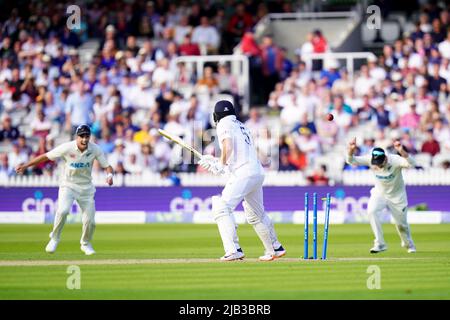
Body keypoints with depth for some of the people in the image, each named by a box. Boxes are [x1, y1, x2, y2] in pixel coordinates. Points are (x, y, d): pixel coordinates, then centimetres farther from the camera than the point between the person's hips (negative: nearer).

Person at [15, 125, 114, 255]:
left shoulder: (95, 149, -12)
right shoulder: (67, 148, -18)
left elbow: (107, 166, -6)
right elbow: (46, 156, -11)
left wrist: (109, 175, -30)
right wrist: (25, 166, -11)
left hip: (86, 187, 2)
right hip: (68, 185, -2)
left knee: (89, 220, -2)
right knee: (63, 210, -28)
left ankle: (86, 244, 28)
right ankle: (54, 239, -6)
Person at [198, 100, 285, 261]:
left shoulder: (224, 125, 1)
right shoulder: (241, 126, 25)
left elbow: (228, 146, -17)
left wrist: (221, 165, -6)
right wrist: (214, 161, 29)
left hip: (242, 173, -9)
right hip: (258, 172, 9)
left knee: (222, 208, -13)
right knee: (256, 214, 24)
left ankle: (234, 250, -26)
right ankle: (275, 248, 34)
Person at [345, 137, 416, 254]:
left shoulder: (394, 160, -32)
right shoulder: (371, 159, -23)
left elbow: (411, 164, -49)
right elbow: (351, 161, -25)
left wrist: (402, 151, -66)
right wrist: (351, 150, -47)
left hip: (397, 195, -2)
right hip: (379, 193, 2)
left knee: (401, 223, 9)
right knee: (371, 211, -26)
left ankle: (409, 244, 41)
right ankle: (380, 244, -18)